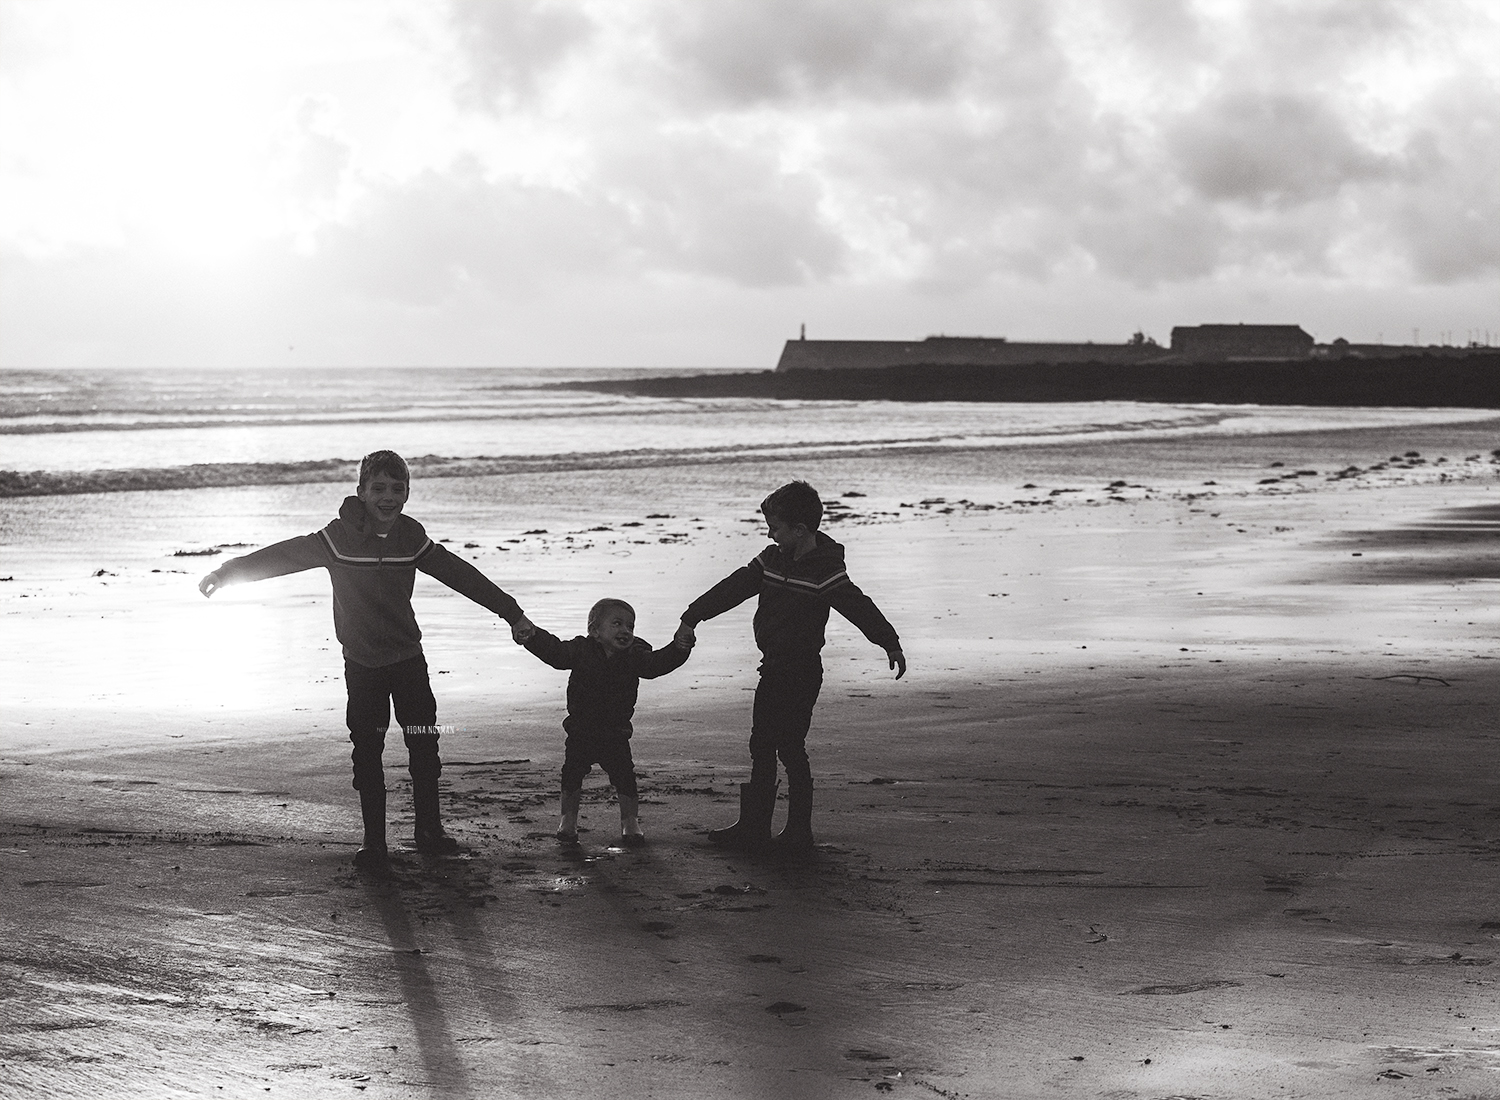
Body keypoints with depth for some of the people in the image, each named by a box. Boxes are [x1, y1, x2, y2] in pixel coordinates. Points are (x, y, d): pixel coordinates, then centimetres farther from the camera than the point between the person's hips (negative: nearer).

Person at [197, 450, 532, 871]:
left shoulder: (411, 537, -4)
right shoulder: (340, 537, -13)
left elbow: (460, 575, 5)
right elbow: (285, 555, -11)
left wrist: (512, 614, 11)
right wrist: (227, 572, -17)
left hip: (408, 659, 2)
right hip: (362, 663, -2)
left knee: (424, 743, 1)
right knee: (367, 750, 1)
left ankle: (429, 829, 18)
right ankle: (374, 841, 12)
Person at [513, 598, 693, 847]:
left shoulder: (635, 657, -6)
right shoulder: (581, 651, -11)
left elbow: (658, 663, -18)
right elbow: (554, 651, -21)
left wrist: (678, 649, -36)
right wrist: (532, 637, -38)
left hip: (616, 735, 0)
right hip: (580, 732, 0)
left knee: (625, 777, -4)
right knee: (572, 775, 5)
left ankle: (630, 822, 14)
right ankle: (568, 820, 25)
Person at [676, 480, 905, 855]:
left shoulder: (826, 572, -15)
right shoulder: (771, 559, 6)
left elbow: (859, 607, -19)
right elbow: (734, 588, 7)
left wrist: (890, 644, -25)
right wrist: (693, 617, 5)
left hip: (802, 672, -8)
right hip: (774, 669, 8)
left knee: (789, 747, -7)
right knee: (762, 746, 13)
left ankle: (799, 834, 0)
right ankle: (753, 827, 22)